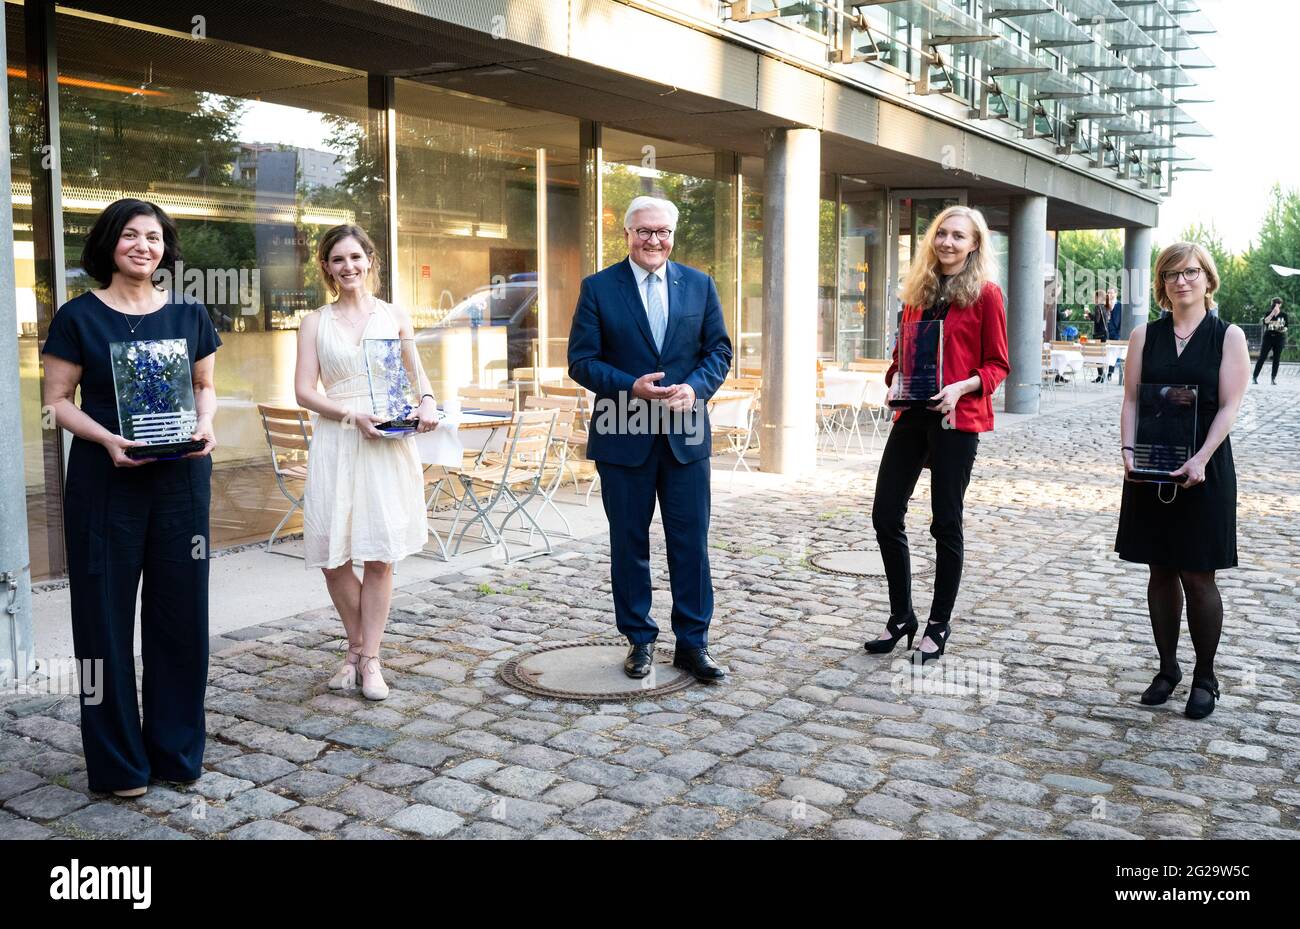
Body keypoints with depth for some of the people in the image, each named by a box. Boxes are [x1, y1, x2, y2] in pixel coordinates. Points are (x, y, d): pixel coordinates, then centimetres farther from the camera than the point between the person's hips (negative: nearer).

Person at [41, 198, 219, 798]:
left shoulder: (189, 315, 7)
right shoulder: (78, 316, -1)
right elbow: (57, 400, -1)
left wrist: (205, 426, -7)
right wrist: (107, 439, -18)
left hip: (181, 477, 3)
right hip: (105, 479, -2)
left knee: (180, 611, 7)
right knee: (107, 614, 2)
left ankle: (177, 749, 22)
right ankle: (118, 763, 16)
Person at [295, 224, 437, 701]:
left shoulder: (394, 316, 9)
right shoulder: (315, 323, 7)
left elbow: (417, 372, 12)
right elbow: (304, 390, 1)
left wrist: (427, 402, -10)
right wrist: (351, 414, -14)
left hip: (388, 444, 0)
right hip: (336, 444, 1)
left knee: (379, 557, -1)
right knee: (332, 559, 1)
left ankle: (369, 659, 11)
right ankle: (356, 647, 23)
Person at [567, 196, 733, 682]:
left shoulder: (699, 285, 6)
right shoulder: (598, 287, -1)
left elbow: (719, 350, 7)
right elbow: (581, 360, -4)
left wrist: (695, 387, -13)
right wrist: (632, 387, -19)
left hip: (686, 433, 2)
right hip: (624, 438, -1)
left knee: (691, 542, 4)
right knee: (629, 543, 9)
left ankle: (692, 642, 16)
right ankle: (640, 640, 23)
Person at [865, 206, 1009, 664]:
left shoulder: (985, 294, -3)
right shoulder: (918, 290, 13)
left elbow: (998, 364, -3)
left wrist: (962, 387, -19)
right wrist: (894, 380, 0)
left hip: (956, 419, -5)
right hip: (912, 414, 6)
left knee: (946, 523, 3)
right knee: (885, 516, 4)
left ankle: (939, 625, 18)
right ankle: (901, 616, 21)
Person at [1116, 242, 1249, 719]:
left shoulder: (1228, 336, 0)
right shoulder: (1145, 335, 8)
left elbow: (1229, 405, -7)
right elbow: (1131, 399, 5)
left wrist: (1200, 460, -18)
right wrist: (1129, 451, -10)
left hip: (1203, 470, -3)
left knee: (1198, 575, 1)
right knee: (1161, 571, 9)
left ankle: (1205, 678, 15)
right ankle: (1168, 668, 22)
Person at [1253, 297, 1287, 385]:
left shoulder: (1283, 315, 5)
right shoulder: (1268, 313, 4)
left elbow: (1286, 326, 10)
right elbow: (1265, 321, -15)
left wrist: (1284, 329, -12)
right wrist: (1273, 313, -19)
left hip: (1279, 338, 1)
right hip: (1268, 337, -1)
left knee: (1276, 359, 2)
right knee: (1262, 357, -3)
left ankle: (1274, 378, 7)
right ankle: (1254, 377, -2)